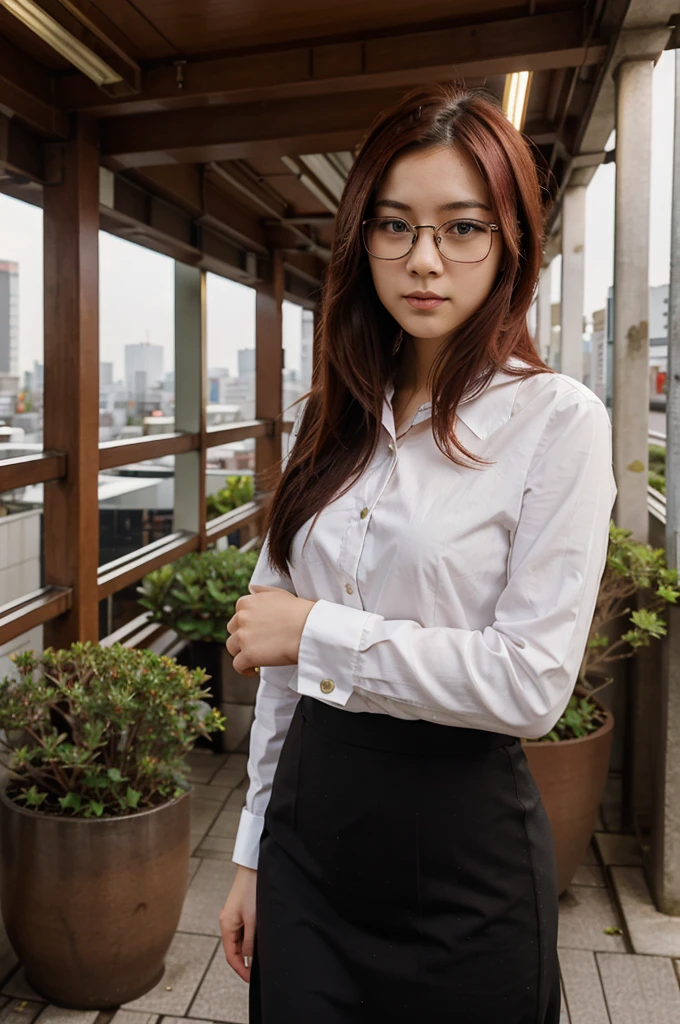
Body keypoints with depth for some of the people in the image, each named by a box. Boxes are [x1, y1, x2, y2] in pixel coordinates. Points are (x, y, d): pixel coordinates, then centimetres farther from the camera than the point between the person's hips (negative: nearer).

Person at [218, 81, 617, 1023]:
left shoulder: (556, 419, -11)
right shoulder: (331, 419, 4)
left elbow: (533, 681, -17)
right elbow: (280, 665, 6)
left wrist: (315, 631, -14)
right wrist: (254, 851, 10)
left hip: (460, 841, -4)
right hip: (309, 816, 4)